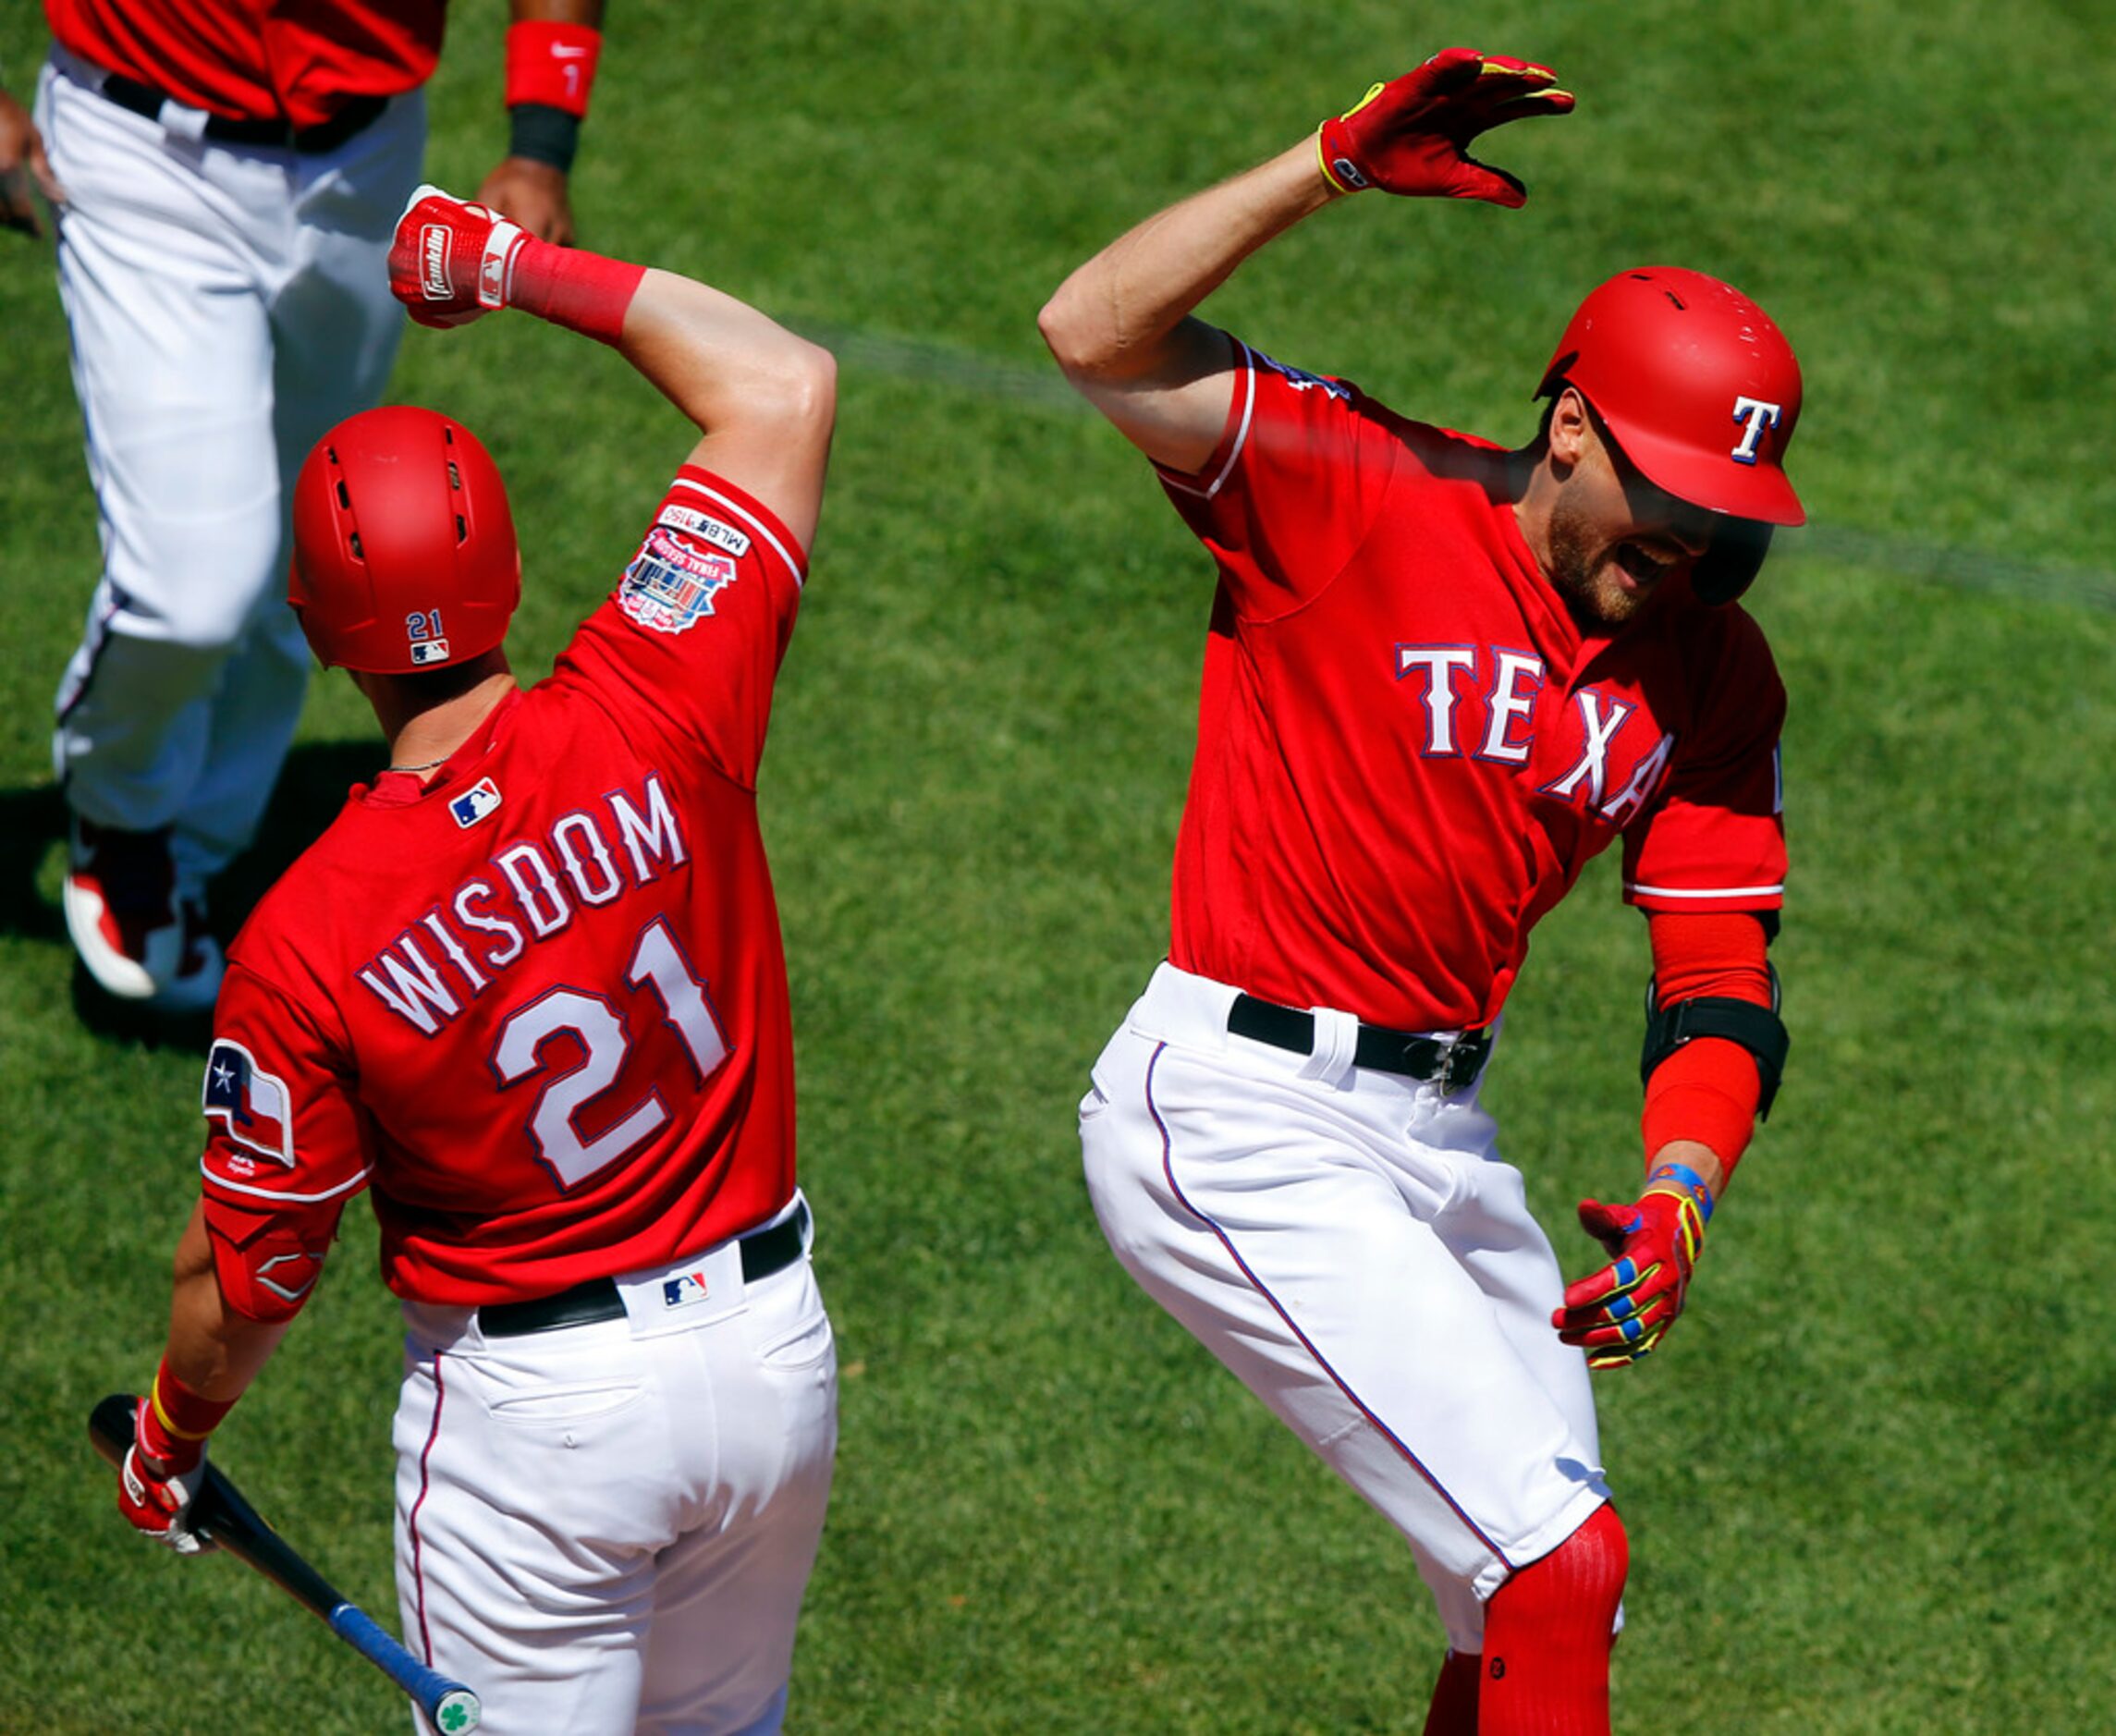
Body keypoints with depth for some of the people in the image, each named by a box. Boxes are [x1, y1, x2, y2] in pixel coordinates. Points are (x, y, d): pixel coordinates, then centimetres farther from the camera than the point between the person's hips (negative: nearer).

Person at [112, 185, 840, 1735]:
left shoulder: (305, 945, -21)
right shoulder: (651, 721, -18)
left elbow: (249, 1277, -7)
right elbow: (786, 385, -7)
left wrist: (171, 1441, 13)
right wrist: (526, 269, 1)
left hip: (536, 1406, -4)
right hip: (774, 1347, 4)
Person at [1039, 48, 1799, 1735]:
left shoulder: (1715, 673, 4)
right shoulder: (1362, 499, -12)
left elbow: (1722, 984, -1)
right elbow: (1097, 333, -23)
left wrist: (1675, 1201, -19)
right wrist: (1340, 160, -27)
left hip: (1440, 1134, 8)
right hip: (1243, 1120, -8)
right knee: (1561, 1560, -15)